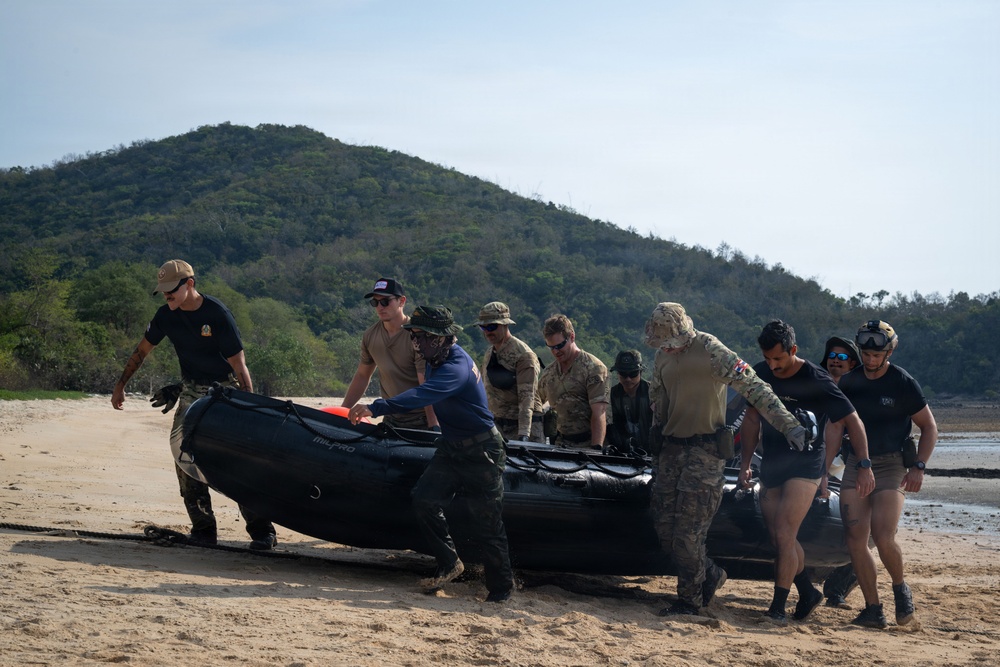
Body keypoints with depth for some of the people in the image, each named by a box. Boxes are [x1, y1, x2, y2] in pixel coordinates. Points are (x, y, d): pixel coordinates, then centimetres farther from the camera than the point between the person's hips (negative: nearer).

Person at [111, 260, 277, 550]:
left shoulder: (217, 313, -19)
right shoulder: (167, 315, -2)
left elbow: (239, 364, -19)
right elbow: (142, 350, 14)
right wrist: (120, 384, 17)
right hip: (191, 392, 5)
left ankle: (261, 530, -9)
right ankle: (203, 528, 0)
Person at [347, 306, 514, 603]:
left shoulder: (457, 367, -27)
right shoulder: (436, 360, 3)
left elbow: (422, 395, -43)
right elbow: (426, 394, 23)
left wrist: (375, 408, -51)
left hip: (481, 451, -8)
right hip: (451, 446, 9)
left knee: (487, 518, -2)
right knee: (425, 499, -7)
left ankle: (501, 586, 9)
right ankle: (449, 563, 4)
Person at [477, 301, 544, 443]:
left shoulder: (523, 355, -13)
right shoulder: (489, 353, 12)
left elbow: (526, 397, -20)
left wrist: (523, 434, -29)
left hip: (523, 423, -7)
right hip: (497, 424, 7)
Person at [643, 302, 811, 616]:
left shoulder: (710, 350, -13)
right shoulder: (662, 356, 9)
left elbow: (754, 387, -18)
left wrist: (788, 424, -24)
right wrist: (657, 449, 24)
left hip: (705, 452, -7)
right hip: (671, 449, 7)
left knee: (688, 532, -8)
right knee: (664, 527, 5)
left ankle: (690, 600, 8)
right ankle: (711, 574, 25)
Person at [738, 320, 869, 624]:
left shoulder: (816, 381, -14)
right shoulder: (760, 374, 2)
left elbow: (852, 421, -9)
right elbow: (752, 419, 14)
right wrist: (745, 465, 10)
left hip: (805, 466, -6)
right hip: (771, 466, 6)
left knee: (784, 535, -15)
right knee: (779, 538, 10)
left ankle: (777, 607, -10)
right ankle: (808, 593, 28)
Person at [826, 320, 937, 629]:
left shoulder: (903, 383, -5)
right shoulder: (849, 382, 6)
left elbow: (929, 427, 1)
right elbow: (837, 429, 13)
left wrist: (918, 467, -10)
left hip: (891, 466, -4)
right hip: (856, 465, 4)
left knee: (883, 538, -18)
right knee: (855, 540, -6)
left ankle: (900, 588, 11)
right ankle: (873, 610, 2)